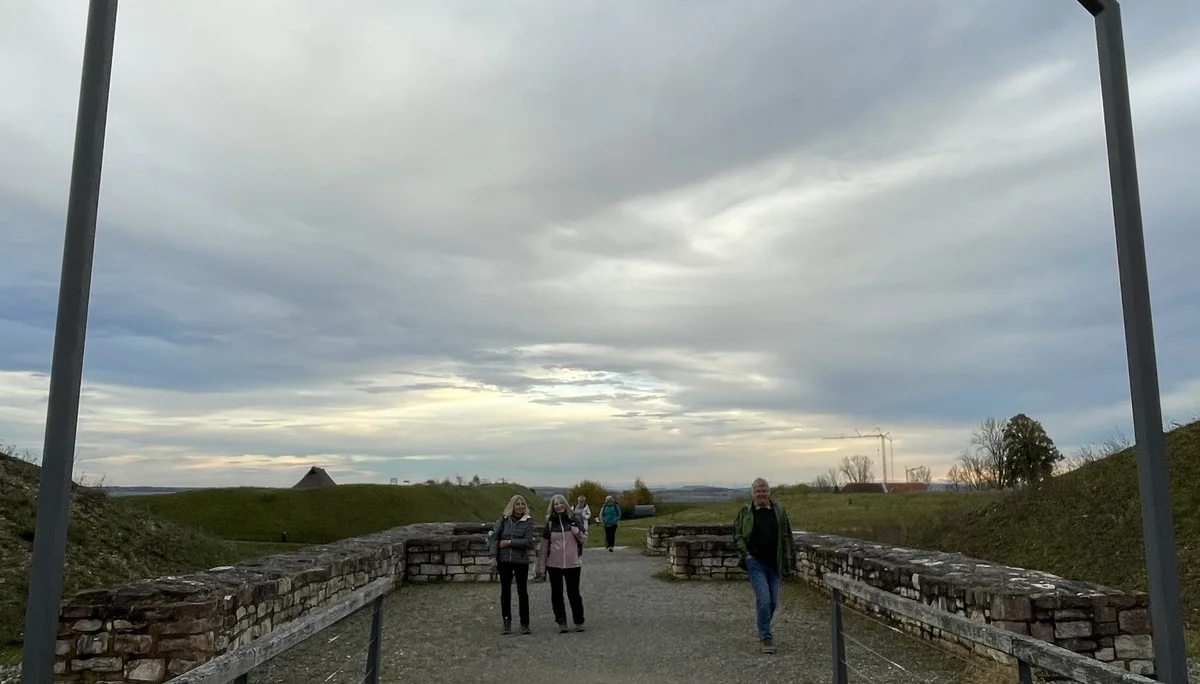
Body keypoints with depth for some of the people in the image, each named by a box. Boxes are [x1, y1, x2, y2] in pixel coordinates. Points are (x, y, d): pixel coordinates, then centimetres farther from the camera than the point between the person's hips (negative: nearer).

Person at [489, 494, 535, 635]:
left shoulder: (528, 521, -3)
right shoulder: (504, 519, 2)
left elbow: (528, 541, -12)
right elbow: (494, 537, -1)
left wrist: (509, 542, -12)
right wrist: (493, 555, -10)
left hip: (521, 561, -2)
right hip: (504, 560, 2)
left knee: (522, 592, 5)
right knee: (505, 591, 7)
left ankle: (525, 623, 12)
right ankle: (507, 623, 16)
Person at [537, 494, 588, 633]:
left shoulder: (574, 519, 2)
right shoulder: (550, 522, 2)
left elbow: (585, 539, 9)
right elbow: (544, 545, 4)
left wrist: (578, 533, -14)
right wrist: (541, 566, 2)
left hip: (572, 563, -1)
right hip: (554, 564, 1)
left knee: (574, 593, 4)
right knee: (556, 593, 5)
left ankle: (579, 622, 16)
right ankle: (561, 622, 15)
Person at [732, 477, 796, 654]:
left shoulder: (779, 511, 3)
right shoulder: (745, 512, -2)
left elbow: (787, 538, 6)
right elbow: (737, 536, 6)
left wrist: (790, 564, 4)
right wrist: (746, 554, -7)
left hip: (774, 564, 3)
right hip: (755, 562, -3)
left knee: (773, 601, 10)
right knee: (763, 599, -12)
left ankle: (763, 630, 34)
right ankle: (766, 638, 0)